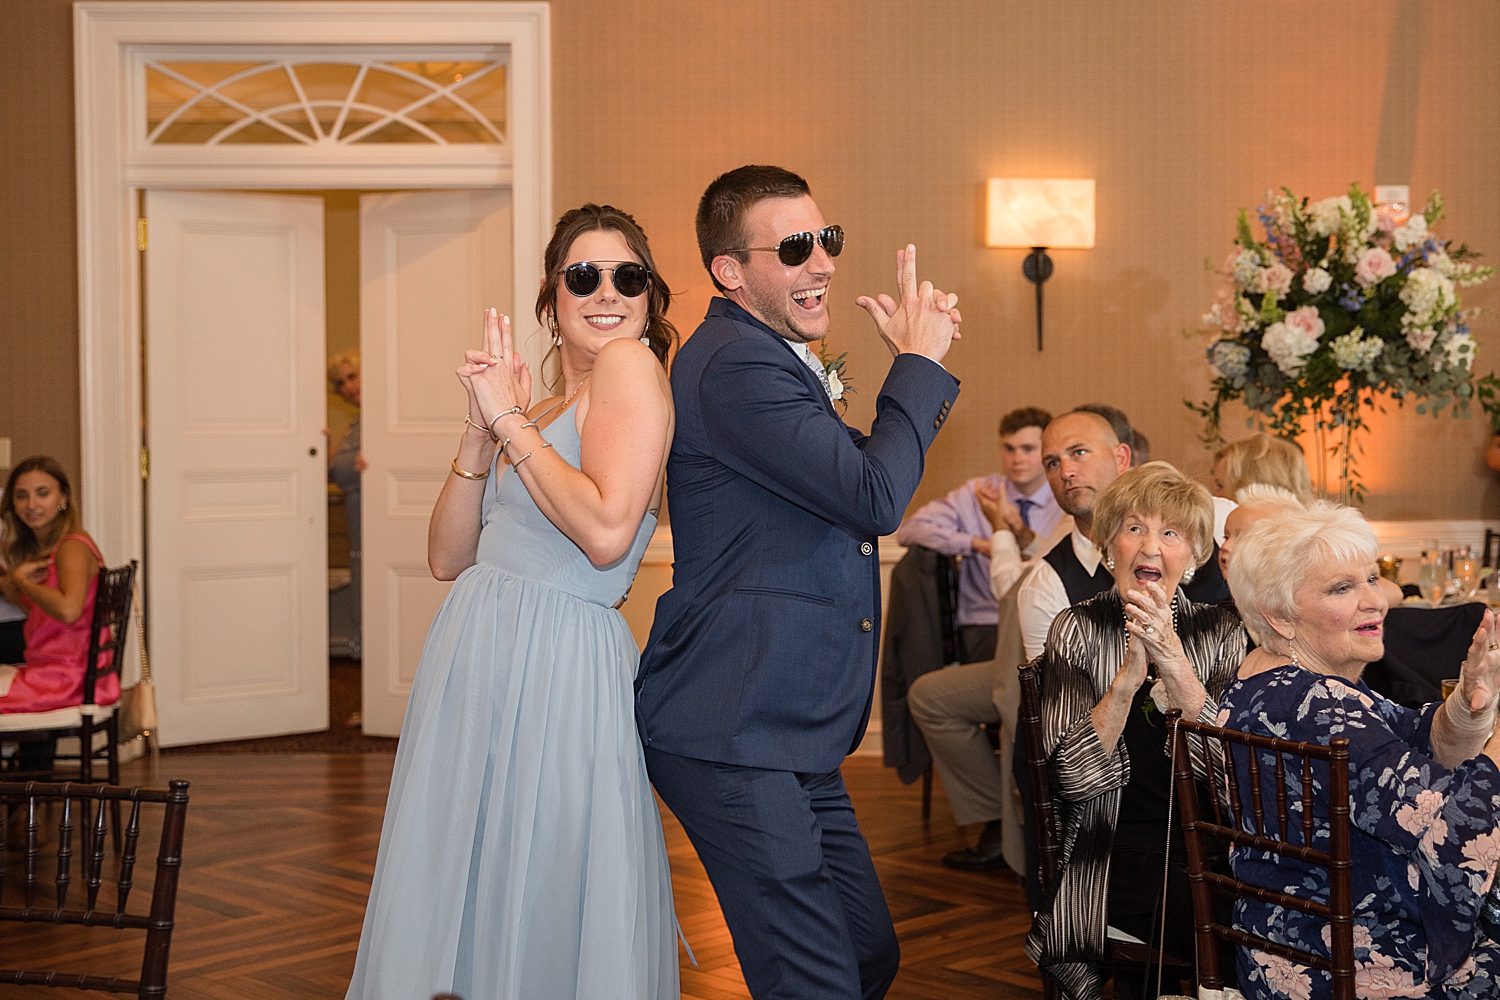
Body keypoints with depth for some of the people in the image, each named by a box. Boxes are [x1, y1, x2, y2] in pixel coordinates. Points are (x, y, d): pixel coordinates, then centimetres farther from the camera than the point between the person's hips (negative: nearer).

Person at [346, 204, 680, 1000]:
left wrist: (512, 421, -12)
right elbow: (449, 557, 9)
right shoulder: (536, 411, 15)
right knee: (455, 905, 15)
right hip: (470, 655, 8)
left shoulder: (632, 364, -8)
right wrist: (483, 427, -2)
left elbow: (607, 531, -22)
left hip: (561, 669, -8)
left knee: (545, 921, 3)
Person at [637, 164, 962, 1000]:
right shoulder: (734, 365, -17)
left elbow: (855, 467, 23)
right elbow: (873, 498, -20)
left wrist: (917, 363, 10)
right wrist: (920, 360, -7)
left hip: (794, 738, 11)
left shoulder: (778, 360, 18)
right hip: (733, 735, -11)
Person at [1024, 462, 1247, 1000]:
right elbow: (1074, 780, -9)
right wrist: (1131, 672, -19)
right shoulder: (1078, 631, 3)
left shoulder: (1220, 630, 7)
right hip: (1120, 851, -4)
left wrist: (1173, 662, -20)